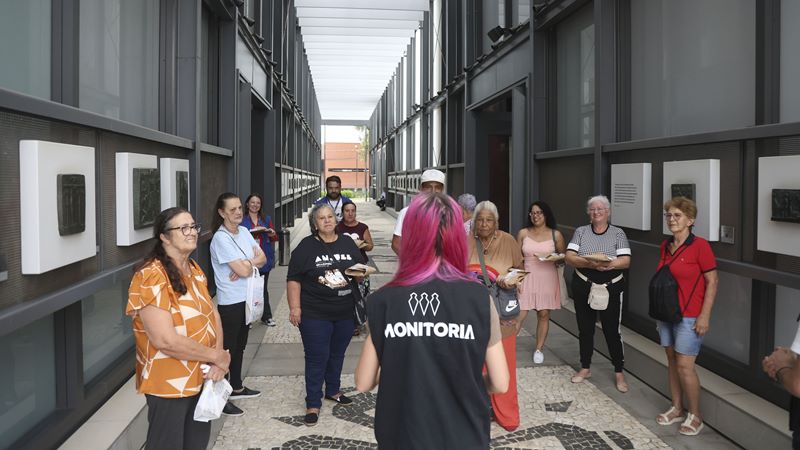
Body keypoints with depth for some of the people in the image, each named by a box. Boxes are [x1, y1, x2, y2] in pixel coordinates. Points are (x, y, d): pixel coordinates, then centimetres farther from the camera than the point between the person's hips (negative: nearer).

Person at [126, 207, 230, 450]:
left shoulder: (195, 270, 6)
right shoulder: (152, 277, -22)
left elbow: (213, 314, 5)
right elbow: (165, 340, -28)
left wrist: (218, 361, -12)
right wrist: (215, 356, -18)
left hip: (201, 379, 8)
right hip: (169, 384, -8)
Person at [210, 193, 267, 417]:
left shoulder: (244, 232, 6)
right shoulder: (221, 238, -18)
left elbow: (263, 258, 2)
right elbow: (242, 270, -23)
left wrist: (246, 264, -17)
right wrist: (253, 260, -2)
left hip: (247, 298, 8)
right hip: (230, 303, -8)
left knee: (239, 345, 19)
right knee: (228, 348, 0)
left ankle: (236, 387, 35)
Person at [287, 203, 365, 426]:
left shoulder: (348, 243, 7)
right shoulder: (306, 246, -6)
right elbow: (293, 279, -7)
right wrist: (294, 307, -14)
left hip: (346, 313, 5)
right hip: (315, 315, -4)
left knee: (337, 355, 18)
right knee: (317, 358, 0)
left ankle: (333, 390, 38)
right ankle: (313, 404, 11)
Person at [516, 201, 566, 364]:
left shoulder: (555, 235, 3)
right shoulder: (523, 233, 4)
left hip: (548, 278, 1)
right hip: (527, 277, -1)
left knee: (544, 314, 5)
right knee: (519, 314, -7)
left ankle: (539, 349, 20)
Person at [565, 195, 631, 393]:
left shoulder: (618, 233, 0)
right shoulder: (581, 232, 4)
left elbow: (626, 261, -9)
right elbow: (569, 257, -6)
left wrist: (609, 264, -30)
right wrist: (589, 263, -24)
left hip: (611, 288, -2)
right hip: (583, 287, 2)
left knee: (612, 330, 1)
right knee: (585, 329, 12)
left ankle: (619, 372, 17)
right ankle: (585, 368, 28)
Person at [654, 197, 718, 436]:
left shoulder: (699, 245, -13)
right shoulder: (665, 246, 7)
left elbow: (712, 281, -12)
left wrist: (705, 316, -15)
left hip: (689, 316, -6)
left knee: (685, 366, -4)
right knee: (672, 361, 12)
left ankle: (695, 416, 12)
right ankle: (676, 409, 26)